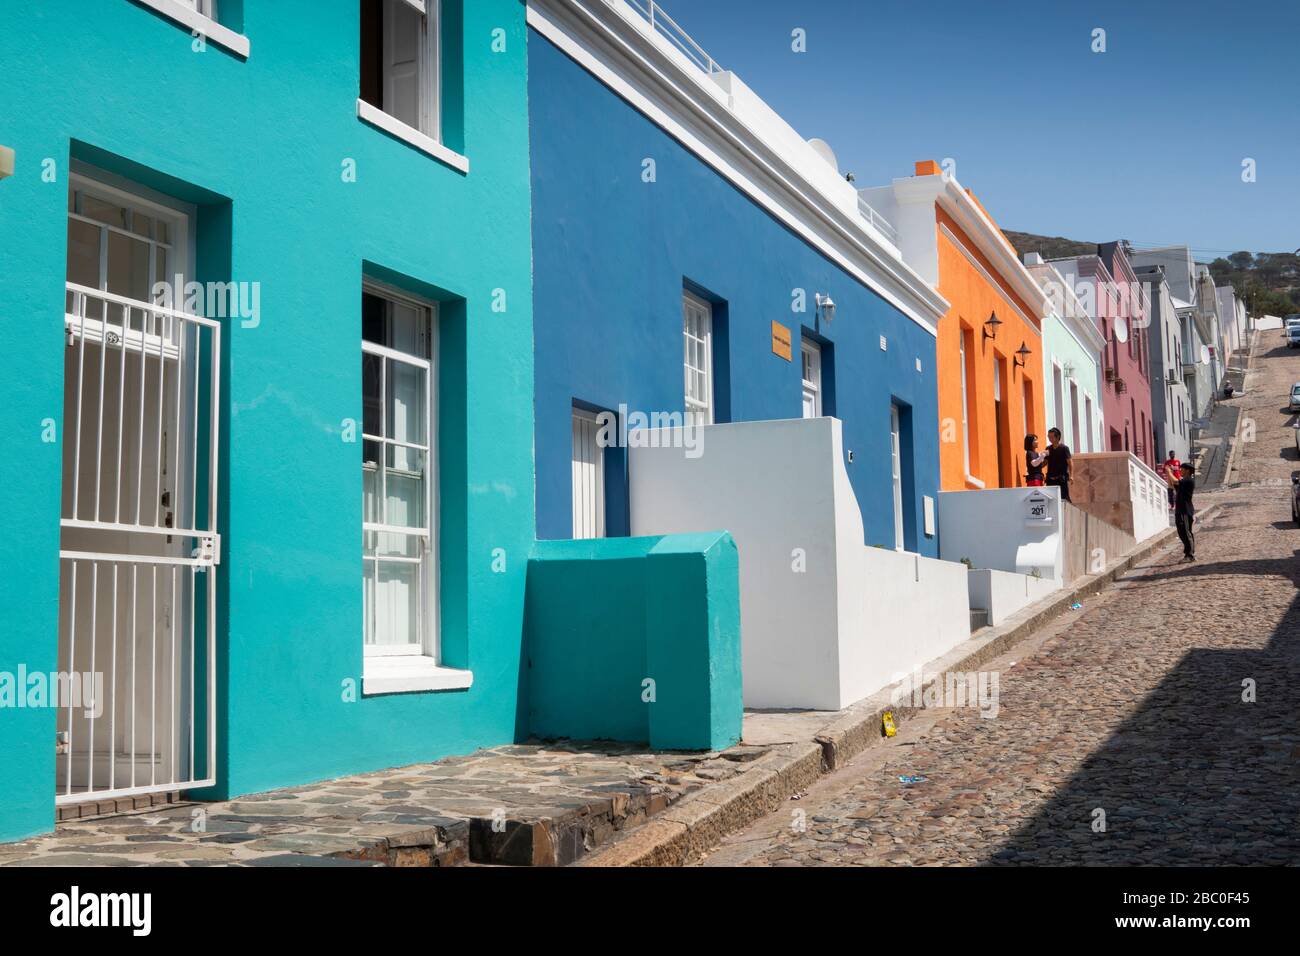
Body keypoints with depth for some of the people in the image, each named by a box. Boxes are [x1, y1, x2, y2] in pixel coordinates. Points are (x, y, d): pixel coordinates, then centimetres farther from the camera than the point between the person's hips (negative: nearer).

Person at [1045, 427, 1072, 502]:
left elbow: (1069, 462, -6)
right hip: (1050, 478, 5)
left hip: (1061, 478, -5)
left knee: (1064, 498, -6)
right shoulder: (1048, 449, 11)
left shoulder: (1064, 448, -3)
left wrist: (1071, 475, -14)